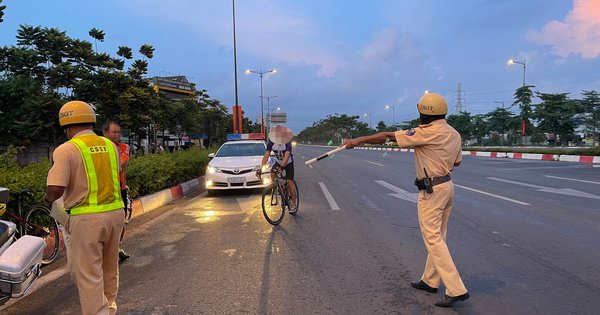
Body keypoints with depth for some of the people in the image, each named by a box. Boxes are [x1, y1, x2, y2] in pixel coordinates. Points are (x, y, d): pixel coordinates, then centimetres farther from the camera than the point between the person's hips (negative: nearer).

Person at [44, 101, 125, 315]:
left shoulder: (66, 150, -10)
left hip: (86, 218, -6)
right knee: (109, 269, 23)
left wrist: (48, 200, 4)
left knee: (88, 274, 7)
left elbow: (55, 189, -17)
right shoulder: (110, 145, 7)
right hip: (115, 212, 6)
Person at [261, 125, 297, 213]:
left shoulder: (287, 142, -29)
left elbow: (287, 155, -40)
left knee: (290, 182, -11)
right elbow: (266, 155, -27)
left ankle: (293, 205, -2)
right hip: (278, 162, 4)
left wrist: (282, 167, -54)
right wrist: (262, 167, -39)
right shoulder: (271, 142, -21)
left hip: (288, 163, -4)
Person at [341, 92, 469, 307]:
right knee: (436, 237, 16)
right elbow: (457, 162, 20)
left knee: (433, 239, -4)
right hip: (447, 185, 9)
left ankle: (456, 290, -3)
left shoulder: (427, 132, -18)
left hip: (431, 190, -9)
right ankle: (430, 281, 28)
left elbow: (387, 136, -16)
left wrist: (358, 140, -9)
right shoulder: (454, 134, 8)